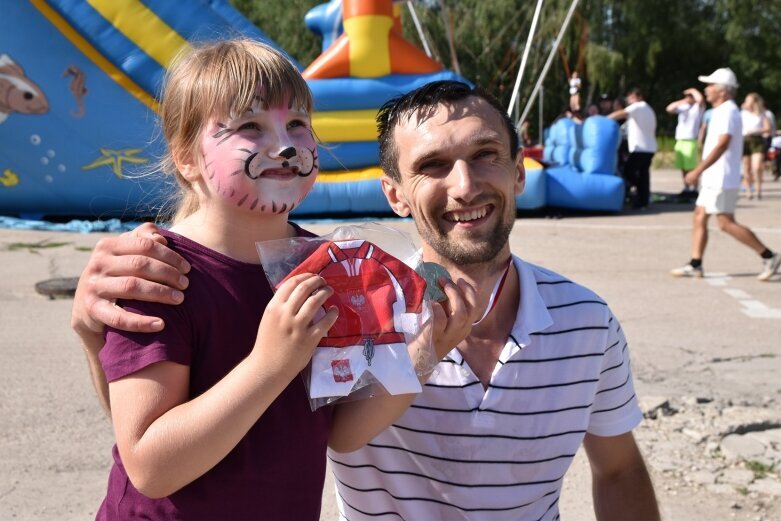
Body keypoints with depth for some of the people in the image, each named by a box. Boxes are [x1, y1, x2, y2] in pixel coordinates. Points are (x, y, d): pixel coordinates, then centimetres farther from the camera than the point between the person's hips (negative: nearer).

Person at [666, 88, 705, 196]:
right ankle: (686, 188, 14)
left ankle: (694, 189, -4)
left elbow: (701, 99, -23)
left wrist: (693, 90, -7)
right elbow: (669, 109, 10)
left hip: (690, 141, -6)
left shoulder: (698, 107, -1)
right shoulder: (682, 107, 15)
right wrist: (681, 102, 3)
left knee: (691, 167, -9)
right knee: (683, 167, 8)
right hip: (679, 141, 6)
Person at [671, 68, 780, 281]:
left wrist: (697, 170, -26)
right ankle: (695, 265, 9)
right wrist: (701, 171, 21)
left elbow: (722, 145, -25)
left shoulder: (728, 112, -15)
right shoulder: (722, 111, 15)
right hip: (713, 178, 10)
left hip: (722, 179, -10)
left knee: (726, 223, -8)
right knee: (700, 217, 7)